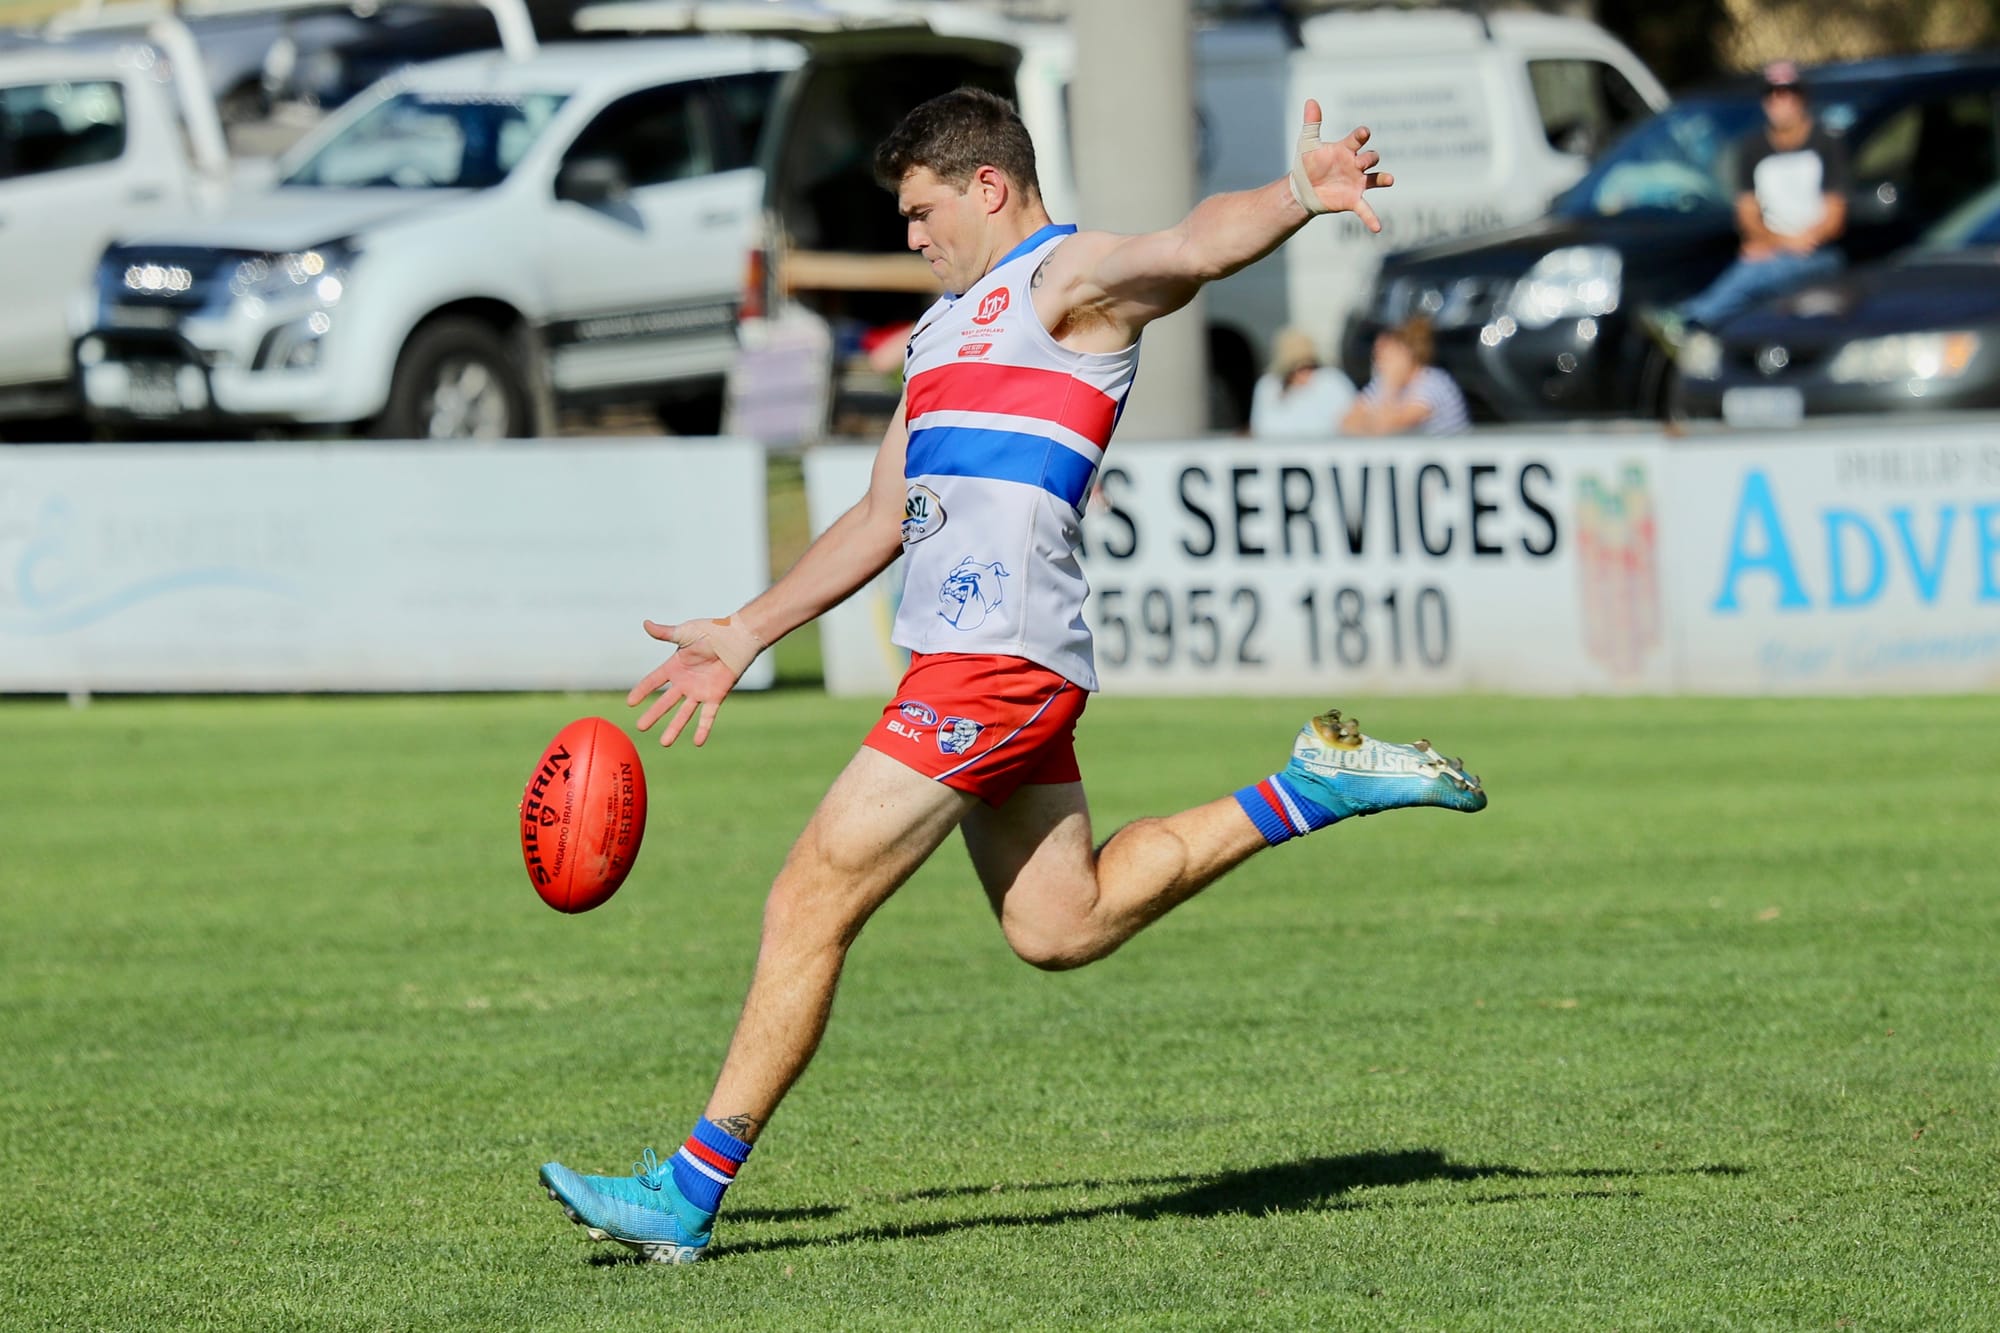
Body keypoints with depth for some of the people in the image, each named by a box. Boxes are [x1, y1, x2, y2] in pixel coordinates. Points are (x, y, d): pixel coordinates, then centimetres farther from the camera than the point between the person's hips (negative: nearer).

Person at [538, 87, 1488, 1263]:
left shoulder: (1072, 277, -3)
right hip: (970, 653, 10)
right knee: (1063, 925, 15)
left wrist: (1297, 195, -46)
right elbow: (882, 519, 31)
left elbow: (1199, 245, -25)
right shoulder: (947, 327, 25)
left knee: (811, 902, -9)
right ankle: (1313, 787, 21)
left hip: (999, 657, -10)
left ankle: (690, 1194, -6)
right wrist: (745, 636, 31)